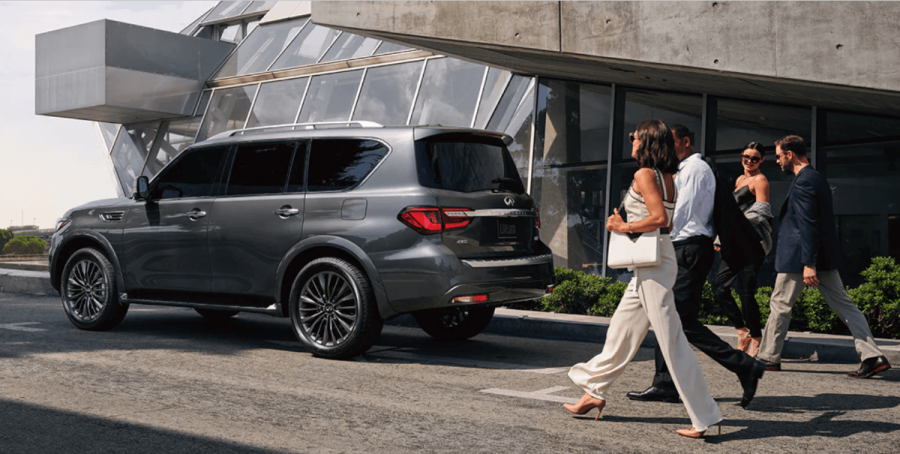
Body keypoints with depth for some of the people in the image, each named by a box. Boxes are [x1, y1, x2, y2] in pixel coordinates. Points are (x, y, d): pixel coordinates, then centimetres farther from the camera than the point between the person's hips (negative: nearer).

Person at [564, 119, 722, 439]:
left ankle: (705, 418, -2)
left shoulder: (644, 174, -13)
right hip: (650, 265, 10)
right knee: (621, 330, 17)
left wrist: (624, 227, -11)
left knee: (672, 341, -7)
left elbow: (659, 218, -23)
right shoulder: (667, 178, 13)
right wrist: (625, 224, 13)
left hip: (653, 264, -10)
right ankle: (595, 392, 29)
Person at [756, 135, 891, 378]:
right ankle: (872, 356, 1)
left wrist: (808, 264, -25)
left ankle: (768, 357, 14)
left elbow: (807, 225, -22)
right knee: (843, 305, 6)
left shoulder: (803, 182, -16)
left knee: (780, 304, 4)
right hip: (824, 256, 9)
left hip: (800, 257, -9)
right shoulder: (817, 178, 15)